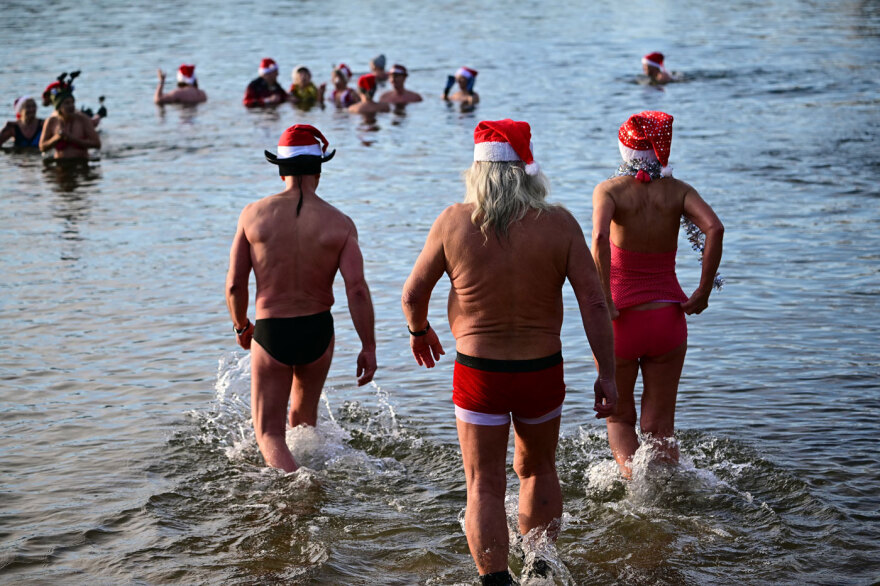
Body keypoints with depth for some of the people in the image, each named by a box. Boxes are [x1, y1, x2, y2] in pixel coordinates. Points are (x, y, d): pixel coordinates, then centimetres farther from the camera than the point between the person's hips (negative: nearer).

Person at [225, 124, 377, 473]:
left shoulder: (254, 214, -7)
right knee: (304, 418, 27)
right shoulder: (339, 223, -8)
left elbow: (234, 284, -4)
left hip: (270, 333, -1)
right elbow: (357, 289, -15)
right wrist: (368, 347, -8)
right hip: (317, 332, 2)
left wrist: (241, 326, 14)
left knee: (269, 433, 6)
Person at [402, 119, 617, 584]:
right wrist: (607, 373, -5)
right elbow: (593, 302, -10)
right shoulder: (559, 223, -8)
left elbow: (413, 294, 0)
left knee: (484, 485, 7)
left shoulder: (454, 222, -8)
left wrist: (419, 331, 21)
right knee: (538, 469, 24)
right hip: (542, 371, 2)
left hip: (478, 372, -2)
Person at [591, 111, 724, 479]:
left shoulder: (610, 190, -7)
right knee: (660, 427, 13)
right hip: (667, 317, 2)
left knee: (619, 418, 17)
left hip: (620, 320, -2)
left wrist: (604, 301, -22)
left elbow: (599, 237, -26)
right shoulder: (677, 190, 0)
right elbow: (714, 228, -17)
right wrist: (703, 292, -11)